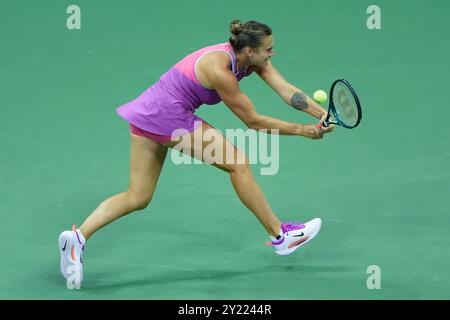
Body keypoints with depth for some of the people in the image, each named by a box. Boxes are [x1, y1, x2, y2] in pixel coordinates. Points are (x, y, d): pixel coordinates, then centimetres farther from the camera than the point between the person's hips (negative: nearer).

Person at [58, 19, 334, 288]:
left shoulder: (251, 58, 1)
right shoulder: (219, 70, -23)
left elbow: (288, 90, -6)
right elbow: (253, 120, -16)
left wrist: (322, 113, -16)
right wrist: (300, 130, -13)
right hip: (169, 116, -9)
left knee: (138, 199, 9)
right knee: (238, 163, -4)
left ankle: (78, 237, -1)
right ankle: (279, 236, 4)